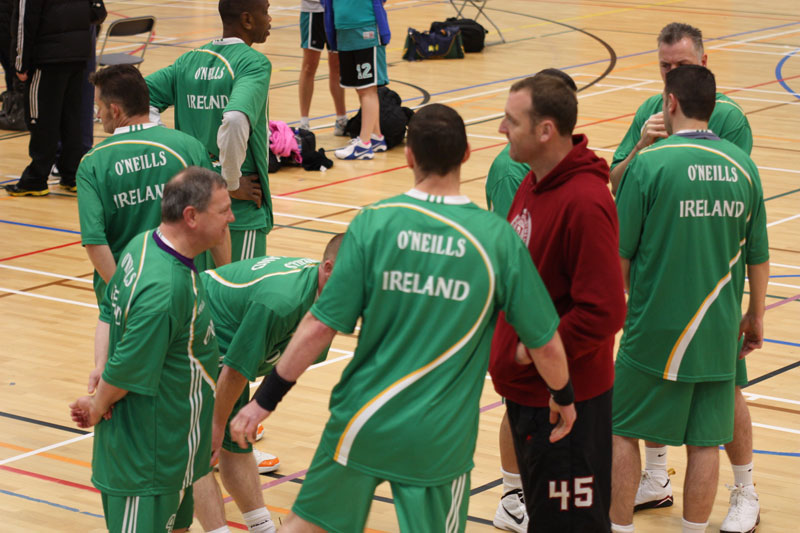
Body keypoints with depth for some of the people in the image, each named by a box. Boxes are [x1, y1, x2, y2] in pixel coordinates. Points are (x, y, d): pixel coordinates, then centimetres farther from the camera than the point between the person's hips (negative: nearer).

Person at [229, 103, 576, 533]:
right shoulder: (497, 238, -9)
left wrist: (264, 401, -1)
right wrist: (564, 398, 18)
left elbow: (319, 327, -10)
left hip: (362, 421, 0)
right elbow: (545, 344, -2)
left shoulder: (373, 224, -10)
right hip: (439, 440, 0)